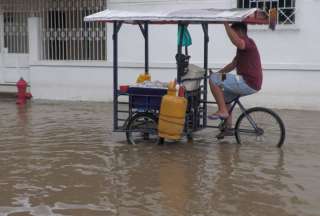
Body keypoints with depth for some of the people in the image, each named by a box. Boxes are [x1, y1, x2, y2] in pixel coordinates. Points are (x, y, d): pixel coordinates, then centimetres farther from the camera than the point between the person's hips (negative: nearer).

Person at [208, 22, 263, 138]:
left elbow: (236, 42, -37)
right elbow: (233, 64, 28)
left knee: (213, 79, -13)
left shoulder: (247, 42, -11)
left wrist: (226, 24, -32)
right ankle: (228, 128, 25)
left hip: (248, 83, -11)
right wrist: (218, 72, 17)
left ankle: (222, 111, -10)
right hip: (251, 84, 11)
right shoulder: (243, 46, 23)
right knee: (224, 95, 25)